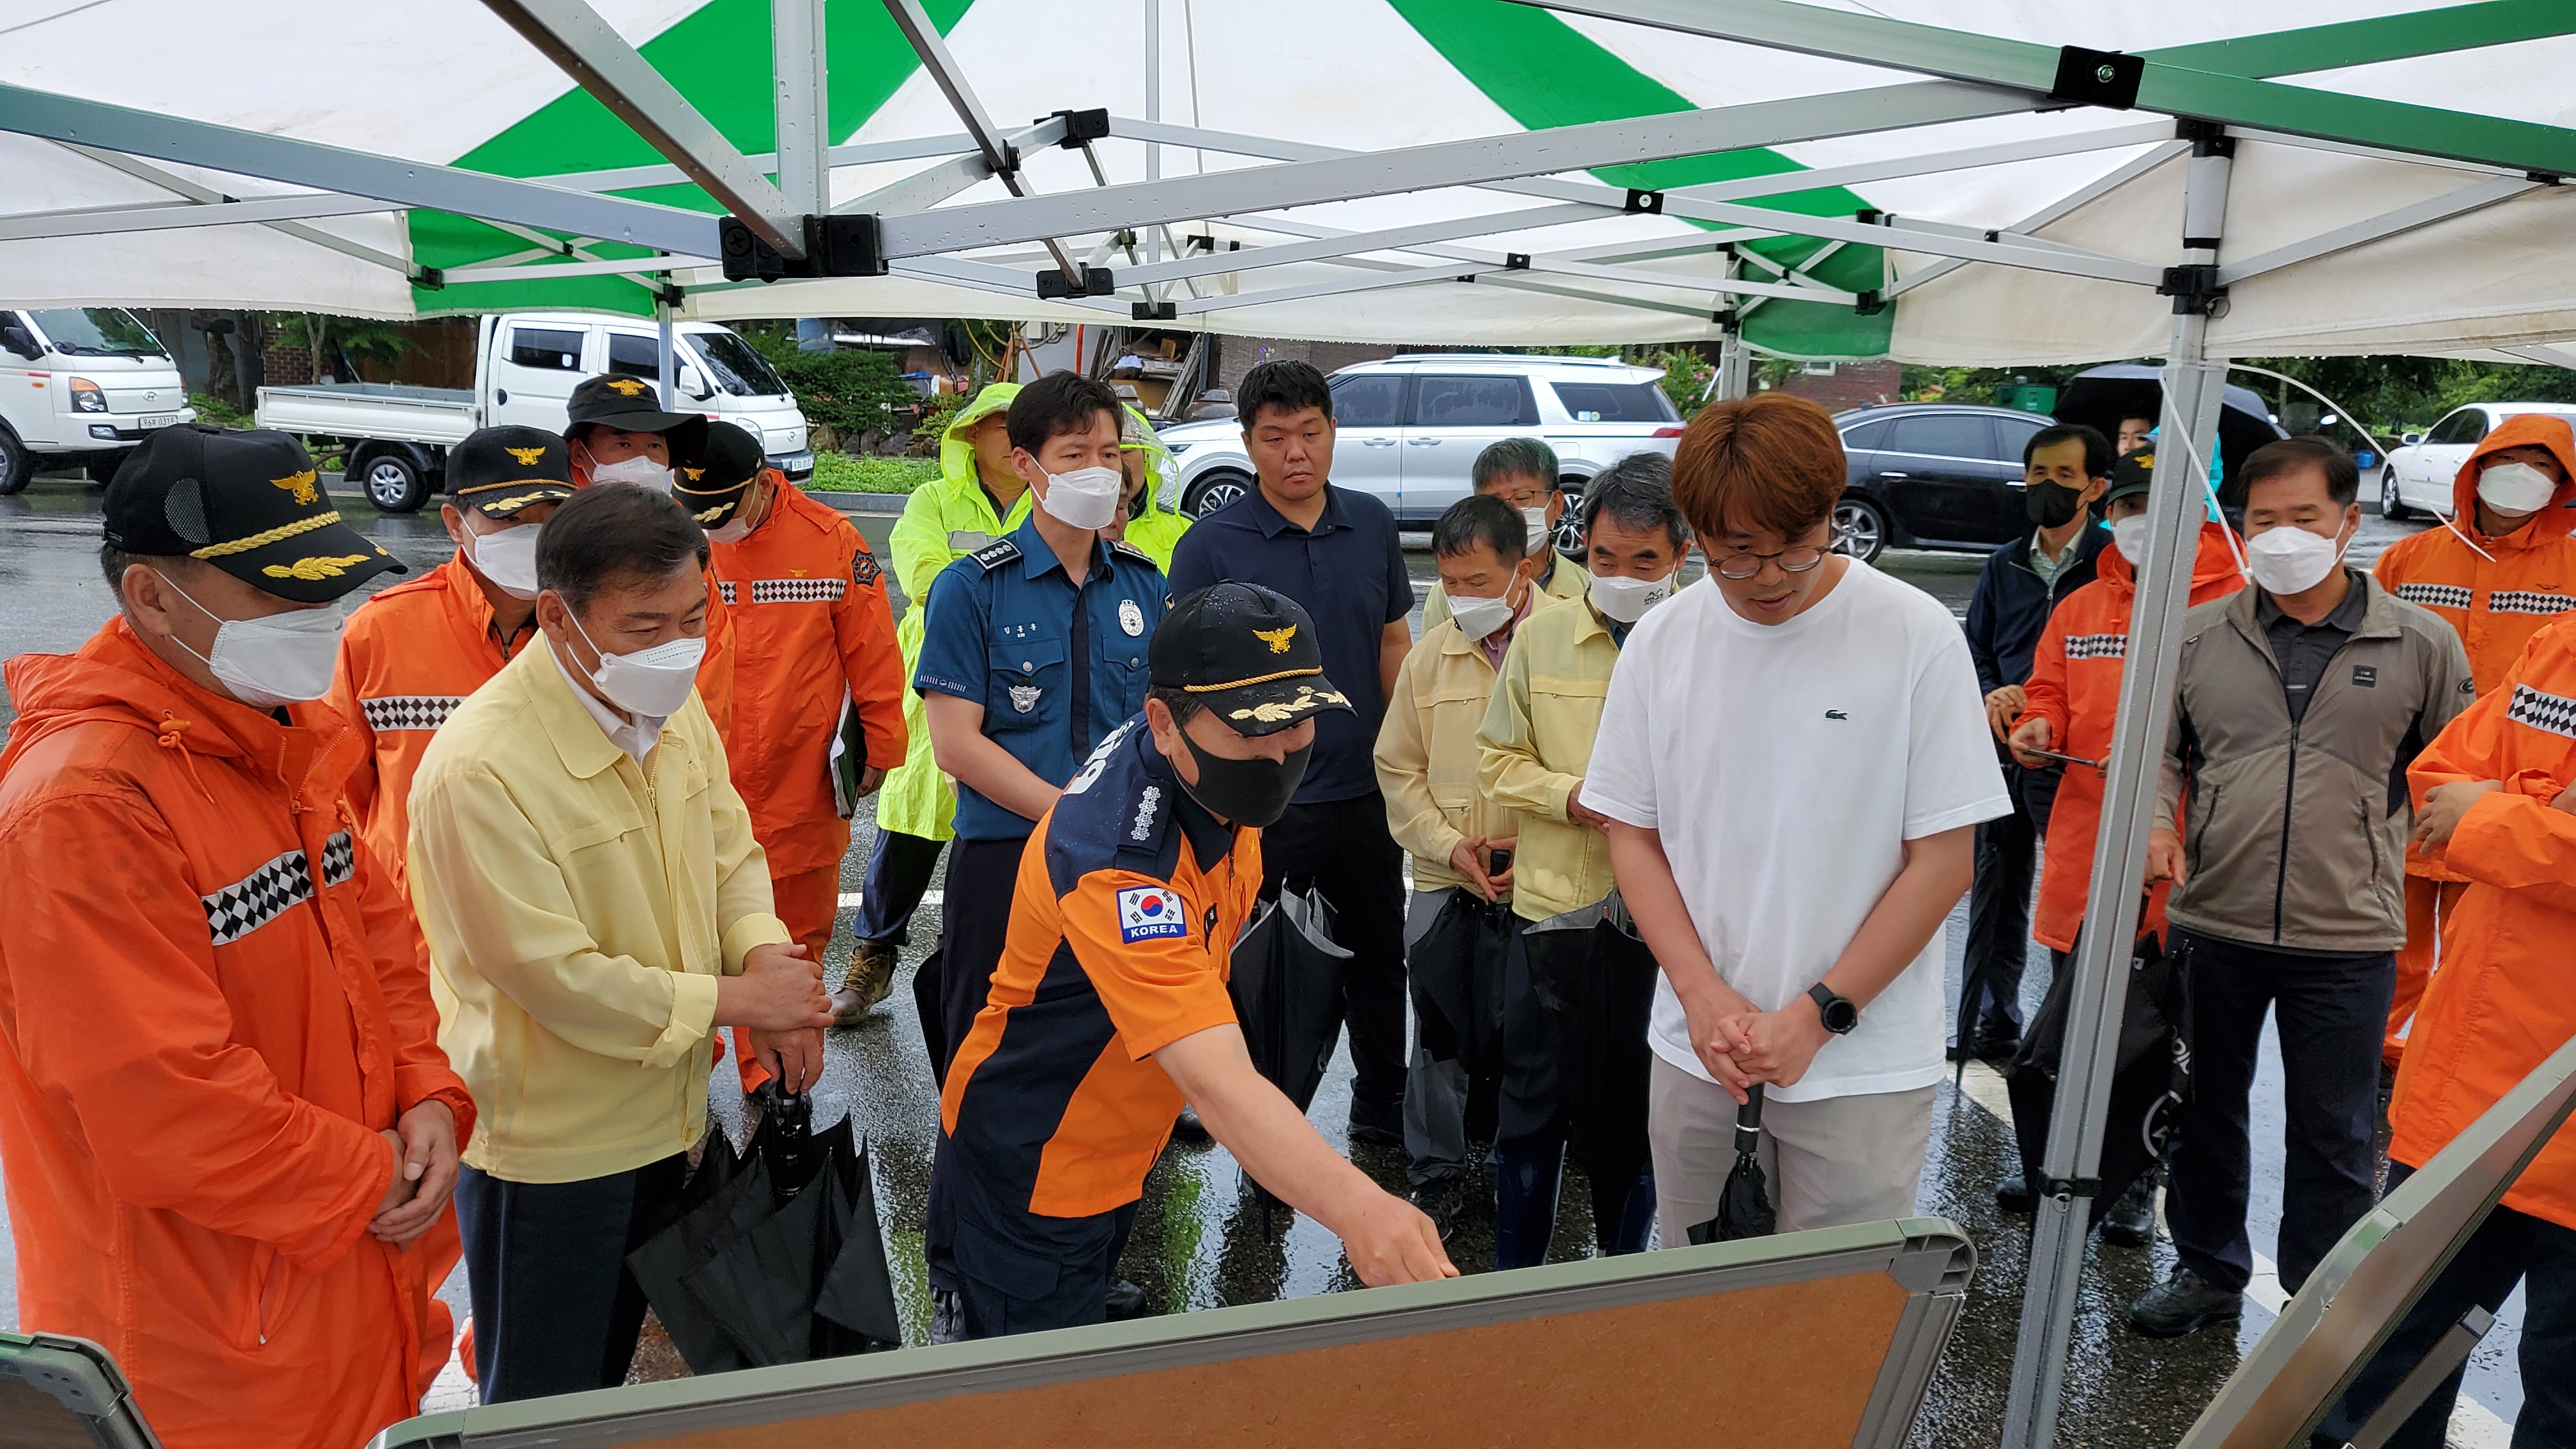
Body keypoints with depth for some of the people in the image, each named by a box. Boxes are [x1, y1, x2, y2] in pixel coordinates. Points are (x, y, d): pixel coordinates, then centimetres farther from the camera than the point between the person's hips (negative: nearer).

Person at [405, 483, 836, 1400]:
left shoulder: (674, 707, -4)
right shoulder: (480, 770, -28)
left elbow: (730, 851, 6)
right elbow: (555, 977, -26)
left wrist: (764, 954, -14)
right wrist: (736, 999, -20)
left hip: (666, 1114, 7)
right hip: (546, 1149, -7)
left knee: (613, 1367, 27)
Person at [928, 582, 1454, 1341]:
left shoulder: (1218, 776, -11)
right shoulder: (1116, 862, -38)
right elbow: (1216, 1078, -48)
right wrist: (1356, 1206, -60)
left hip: (1117, 1151, 8)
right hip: (1031, 1173, -8)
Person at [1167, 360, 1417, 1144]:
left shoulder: (1373, 524, 3)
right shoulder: (1210, 544, -10)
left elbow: (1393, 644, 12)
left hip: (1366, 793, 4)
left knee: (1378, 958, 18)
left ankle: (1382, 1106, 39)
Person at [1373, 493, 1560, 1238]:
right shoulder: (1430, 654, 7)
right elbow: (1398, 768, 10)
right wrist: (1450, 844, -2)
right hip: (1446, 883, 3)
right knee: (1439, 1034, 9)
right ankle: (1436, 1176, 25)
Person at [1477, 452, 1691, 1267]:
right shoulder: (1541, 638, 4)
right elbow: (1497, 759, 8)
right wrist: (1567, 795, -10)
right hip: (1554, 907, 2)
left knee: (1637, 1111, 13)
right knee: (1532, 1106, 11)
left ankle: (1624, 1266, 33)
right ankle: (1513, 1275, 29)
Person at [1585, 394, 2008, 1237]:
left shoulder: (1917, 637, -10)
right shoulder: (1660, 643, -1)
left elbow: (1944, 860, -8)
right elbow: (1632, 835, 4)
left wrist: (1817, 1015, -11)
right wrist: (1702, 993, -8)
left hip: (1862, 1064, -3)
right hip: (1696, 1050, 3)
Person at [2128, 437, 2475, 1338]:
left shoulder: (2422, 644, 0)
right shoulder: (2199, 636, 3)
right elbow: (2160, 748, 11)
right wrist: (2158, 823, -5)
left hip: (2348, 938, -1)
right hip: (2211, 924, 2)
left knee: (2334, 1136, 9)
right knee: (2205, 1110, 16)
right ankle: (2208, 1271, 35)